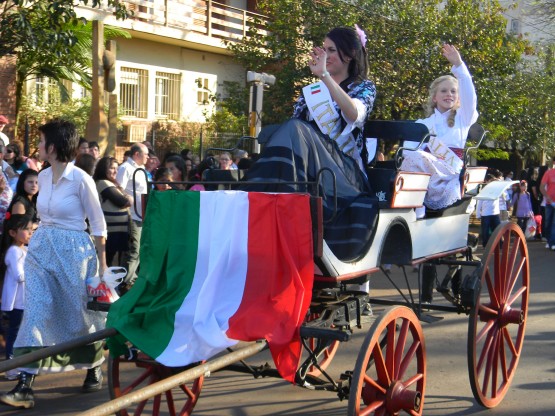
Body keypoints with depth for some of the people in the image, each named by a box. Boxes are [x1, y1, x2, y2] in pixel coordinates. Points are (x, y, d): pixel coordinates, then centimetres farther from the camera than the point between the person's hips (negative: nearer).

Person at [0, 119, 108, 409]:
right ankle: (25, 385, -7)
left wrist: (102, 264, -4)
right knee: (36, 313, -4)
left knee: (80, 313, 8)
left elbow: (98, 224, -7)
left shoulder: (80, 179, -13)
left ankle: (95, 369, 32)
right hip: (41, 249, 6)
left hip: (73, 251, -5)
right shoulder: (43, 177, 6)